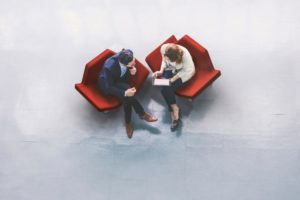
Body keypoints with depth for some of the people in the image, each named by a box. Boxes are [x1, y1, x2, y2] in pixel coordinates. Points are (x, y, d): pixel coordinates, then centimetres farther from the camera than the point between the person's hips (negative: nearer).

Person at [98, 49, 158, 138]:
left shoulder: (128, 53, -26)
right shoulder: (109, 67, -40)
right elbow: (109, 87, -29)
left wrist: (133, 68, -20)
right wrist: (125, 93, -39)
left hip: (122, 77, 5)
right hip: (107, 83, -5)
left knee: (127, 98, -23)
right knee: (127, 95, -28)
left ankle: (128, 123, -4)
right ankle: (142, 114, -8)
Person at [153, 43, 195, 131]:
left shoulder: (185, 55, -33)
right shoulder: (163, 48, -20)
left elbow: (189, 71, -20)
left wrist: (174, 78, -25)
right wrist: (161, 71, -15)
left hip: (182, 74, -4)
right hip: (169, 70, 4)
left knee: (167, 89, -25)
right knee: (165, 89, -23)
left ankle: (174, 114, -8)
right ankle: (175, 109, -6)